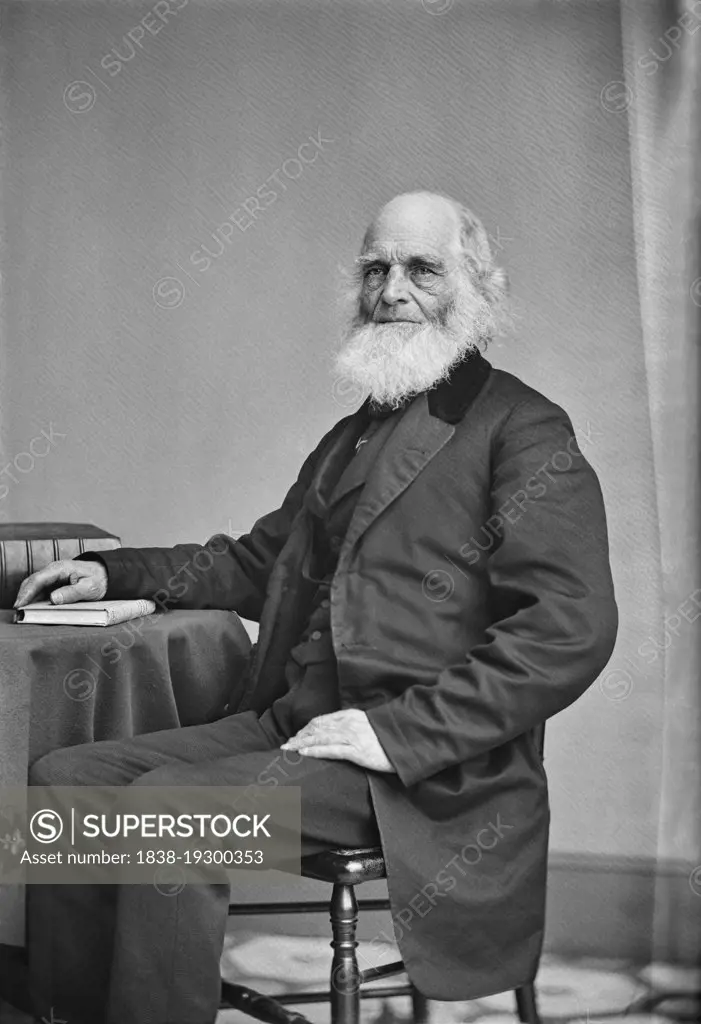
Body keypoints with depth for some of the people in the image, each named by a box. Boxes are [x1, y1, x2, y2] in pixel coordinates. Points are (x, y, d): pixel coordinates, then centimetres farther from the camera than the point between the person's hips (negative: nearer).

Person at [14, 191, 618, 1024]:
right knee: (65, 778, -3)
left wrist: (401, 731, -20)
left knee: (170, 805, -26)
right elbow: (256, 564, 31)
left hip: (423, 768, -8)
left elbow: (570, 629, -15)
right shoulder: (352, 436, 21)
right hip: (284, 726, 8)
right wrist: (117, 572, 18)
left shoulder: (523, 434, -5)